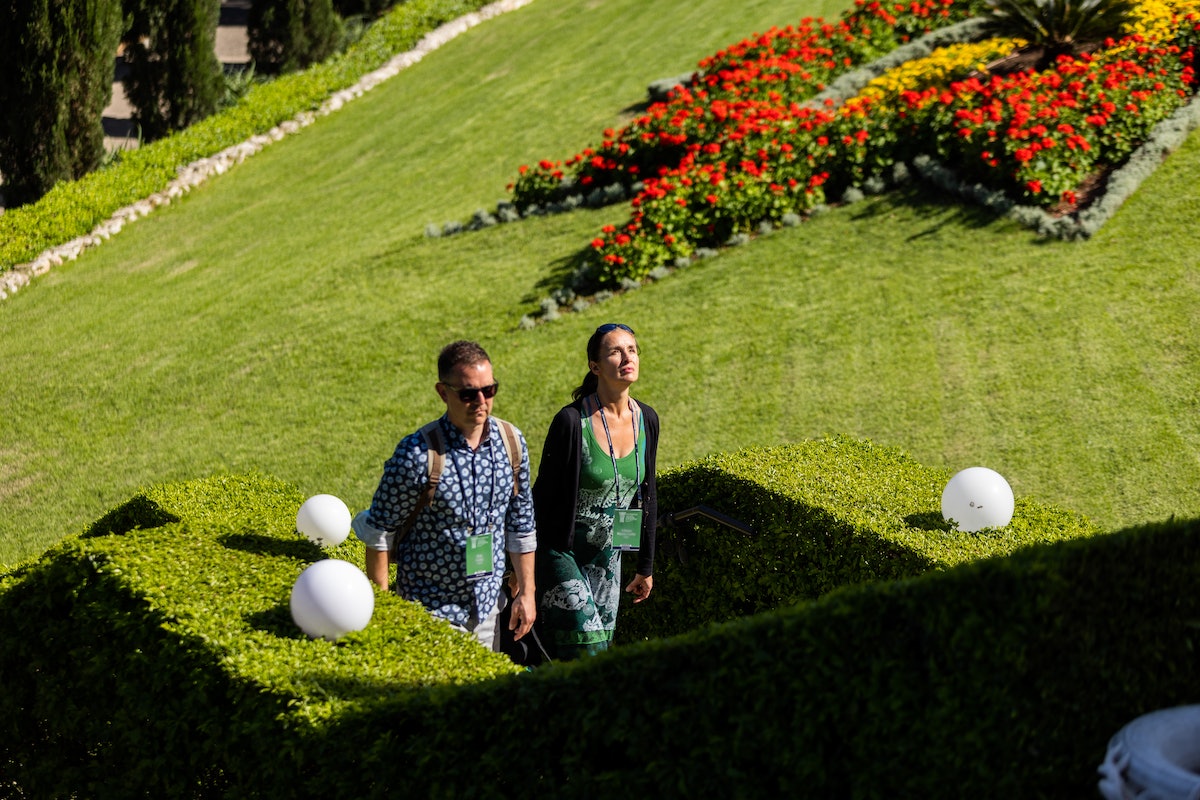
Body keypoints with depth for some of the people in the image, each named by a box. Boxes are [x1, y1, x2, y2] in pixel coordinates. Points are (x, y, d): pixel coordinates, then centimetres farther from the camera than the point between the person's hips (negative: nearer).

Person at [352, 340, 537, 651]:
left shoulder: (511, 442, -4)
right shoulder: (417, 454, -20)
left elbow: (521, 523, 8)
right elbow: (379, 532, -10)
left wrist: (526, 592, 10)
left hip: (488, 604, 5)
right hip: (431, 610, -5)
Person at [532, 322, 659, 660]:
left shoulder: (647, 420, 1)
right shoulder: (572, 421, -17)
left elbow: (647, 495, 10)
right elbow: (543, 494, -10)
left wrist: (646, 566, 14)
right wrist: (528, 565, -8)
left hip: (609, 556, 6)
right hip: (563, 552, -6)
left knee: (603, 646, 8)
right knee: (589, 657, -13)